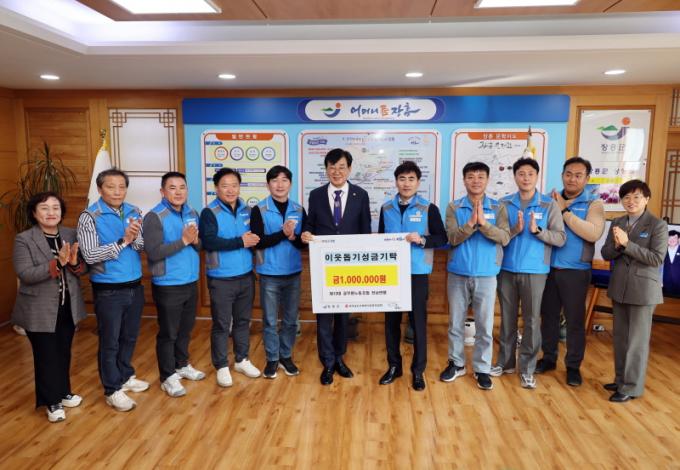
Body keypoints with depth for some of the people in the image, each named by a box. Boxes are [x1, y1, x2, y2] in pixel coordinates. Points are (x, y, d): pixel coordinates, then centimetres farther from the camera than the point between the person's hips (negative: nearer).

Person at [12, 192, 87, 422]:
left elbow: (83, 269, 3)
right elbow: (25, 274, -20)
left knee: (64, 353, 17)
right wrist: (57, 263, -29)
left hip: (68, 306, 4)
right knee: (46, 356, 7)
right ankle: (51, 402, 23)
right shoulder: (23, 239, -10)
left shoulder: (71, 235, 2)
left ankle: (64, 392, 36)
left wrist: (74, 262, -20)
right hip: (40, 311, -4)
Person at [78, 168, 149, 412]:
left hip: (135, 286, 5)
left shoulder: (134, 212, 3)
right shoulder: (89, 217, -11)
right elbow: (90, 255, -18)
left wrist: (135, 238, -22)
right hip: (108, 290, -5)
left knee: (129, 337, 18)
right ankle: (113, 390, 20)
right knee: (110, 341, 7)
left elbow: (145, 246, -1)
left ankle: (125, 376, 38)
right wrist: (123, 241, -22)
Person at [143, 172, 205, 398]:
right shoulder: (154, 217, -14)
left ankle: (182, 365, 38)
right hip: (167, 286, -6)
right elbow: (153, 252, -23)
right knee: (168, 333, 6)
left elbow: (200, 246, 10)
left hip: (191, 282, 6)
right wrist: (183, 240, -24)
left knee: (185, 329, 19)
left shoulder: (192, 214, 6)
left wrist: (195, 241, -13)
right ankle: (168, 377, 20)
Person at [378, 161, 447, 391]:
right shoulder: (386, 208, 7)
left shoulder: (429, 208, -3)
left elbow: (442, 238, -2)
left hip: (417, 273, -3)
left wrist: (422, 240, -19)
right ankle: (394, 366, 25)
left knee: (418, 321, 3)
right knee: (391, 320, 10)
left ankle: (418, 370, 17)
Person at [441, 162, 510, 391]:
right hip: (458, 273, 1)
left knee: (485, 325, 6)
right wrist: (471, 223, -25)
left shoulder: (498, 208, 0)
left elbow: (504, 238, -11)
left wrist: (483, 223, -25)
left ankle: (482, 369, 20)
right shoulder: (454, 207, 0)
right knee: (456, 322, 12)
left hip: (486, 275, -1)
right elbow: (453, 238, -10)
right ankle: (456, 363, 28)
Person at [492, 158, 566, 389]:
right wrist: (515, 230, -18)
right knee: (507, 318, 12)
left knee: (532, 320, 3)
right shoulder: (504, 204, 3)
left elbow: (560, 238, -5)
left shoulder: (549, 205, -1)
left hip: (534, 271, -2)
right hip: (507, 269, 2)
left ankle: (527, 368, 15)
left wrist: (537, 230, -20)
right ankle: (505, 361, 26)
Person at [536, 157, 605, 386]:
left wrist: (564, 211, -17)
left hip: (575, 271, -3)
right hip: (549, 268, 3)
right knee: (548, 315, 13)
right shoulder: (551, 199, 8)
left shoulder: (594, 203, -2)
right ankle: (548, 358, 28)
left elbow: (593, 233, -20)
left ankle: (573, 366, 20)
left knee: (575, 320, 6)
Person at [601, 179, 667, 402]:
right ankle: (621, 379, 29)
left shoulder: (658, 225, -8)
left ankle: (632, 386, 12)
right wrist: (617, 245, -16)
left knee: (637, 339, 2)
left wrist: (627, 244, -21)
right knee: (620, 337, 15)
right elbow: (606, 254, 5)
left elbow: (656, 259, -16)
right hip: (619, 287, 6)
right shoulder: (617, 223, 6)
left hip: (643, 289, -5)